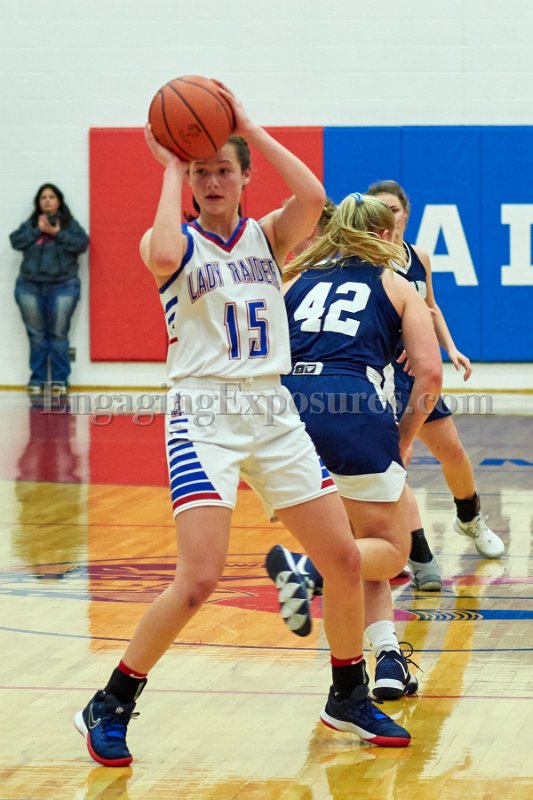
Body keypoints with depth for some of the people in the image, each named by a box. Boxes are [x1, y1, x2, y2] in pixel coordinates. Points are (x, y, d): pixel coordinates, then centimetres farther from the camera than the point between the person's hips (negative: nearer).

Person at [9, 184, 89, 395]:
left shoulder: (69, 224, 6)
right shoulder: (30, 224, 11)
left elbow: (82, 243, -7)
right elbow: (15, 240, -1)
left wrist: (57, 233, -13)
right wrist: (37, 231, -10)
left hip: (63, 286, -2)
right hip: (30, 286, 2)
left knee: (58, 334, -2)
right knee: (36, 335, 3)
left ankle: (60, 380, 4)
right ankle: (37, 379, 8)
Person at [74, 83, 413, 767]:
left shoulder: (267, 236, 8)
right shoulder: (172, 241, -1)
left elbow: (312, 198, -13)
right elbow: (163, 257, -27)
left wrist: (248, 126, -10)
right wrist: (171, 167, -15)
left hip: (273, 415, 5)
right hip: (204, 417, -5)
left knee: (344, 561, 4)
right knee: (198, 581, -18)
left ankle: (348, 698, 25)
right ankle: (110, 708, -2)